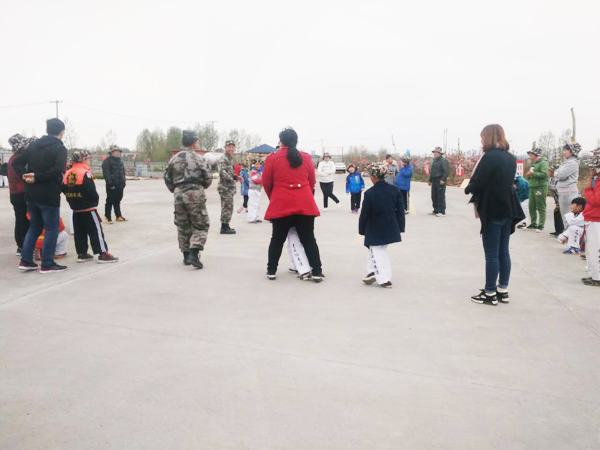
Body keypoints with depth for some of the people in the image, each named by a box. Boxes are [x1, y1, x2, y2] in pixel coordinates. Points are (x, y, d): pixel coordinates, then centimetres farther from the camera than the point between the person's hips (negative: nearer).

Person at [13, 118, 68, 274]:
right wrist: (37, 177, -18)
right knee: (52, 229, 3)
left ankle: (25, 261, 18)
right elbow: (57, 170, -25)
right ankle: (47, 264, 5)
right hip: (49, 196, -7)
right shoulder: (60, 148, -9)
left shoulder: (33, 145, 12)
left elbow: (17, 163, 8)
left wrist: (26, 175, -4)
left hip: (31, 194, 7)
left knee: (34, 227, 18)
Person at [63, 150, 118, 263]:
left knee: (79, 232, 14)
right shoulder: (85, 173, -17)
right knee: (96, 231, -3)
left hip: (75, 209, 7)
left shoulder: (67, 174, 5)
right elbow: (92, 191, -19)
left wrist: (73, 201, 18)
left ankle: (82, 254, 19)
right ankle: (103, 254, -2)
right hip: (88, 208, -7)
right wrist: (95, 200, 0)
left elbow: (65, 190, 10)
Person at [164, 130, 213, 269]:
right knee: (200, 226, 2)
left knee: (183, 227, 15)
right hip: (195, 195, -4)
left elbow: (167, 178, 9)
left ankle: (186, 256, 19)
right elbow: (208, 179, -5)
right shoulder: (199, 159, -5)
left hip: (179, 196, 5)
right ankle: (193, 254, -12)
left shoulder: (174, 159, 7)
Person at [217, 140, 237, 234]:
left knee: (228, 207, 14)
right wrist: (232, 178, -19)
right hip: (225, 187, -10)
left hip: (230, 187, 10)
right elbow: (222, 172, -25)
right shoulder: (223, 159, -13)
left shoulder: (230, 158, 18)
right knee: (227, 207, -8)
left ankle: (225, 226, 22)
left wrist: (234, 176, 13)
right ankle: (224, 227, -3)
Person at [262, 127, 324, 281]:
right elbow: (312, 182, 13)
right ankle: (317, 272, 8)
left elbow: (266, 183, 5)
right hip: (305, 204, 2)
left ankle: (271, 271, 19)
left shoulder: (272, 158, 0)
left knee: (277, 239, 11)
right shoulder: (306, 157, 8)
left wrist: (273, 198, 23)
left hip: (281, 205, -1)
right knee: (309, 239, 7)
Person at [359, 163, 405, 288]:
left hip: (376, 230, -6)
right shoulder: (394, 190, -1)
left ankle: (384, 279, 8)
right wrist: (400, 227, 11)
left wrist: (362, 230, 2)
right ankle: (373, 272, 27)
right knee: (380, 251, 22)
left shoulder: (370, 194, -16)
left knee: (378, 252, 6)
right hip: (391, 228, 6)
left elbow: (364, 214, -10)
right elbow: (400, 210, 3)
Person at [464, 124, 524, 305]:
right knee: (503, 252, 13)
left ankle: (490, 293, 8)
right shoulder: (510, 158, 11)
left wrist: (467, 188, 5)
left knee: (491, 254, 0)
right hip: (508, 209, 8)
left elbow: (477, 184, -17)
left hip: (492, 211, -8)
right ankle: (503, 290, 21)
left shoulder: (489, 157, -15)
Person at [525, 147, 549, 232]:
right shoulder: (534, 164, 20)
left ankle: (541, 225, -3)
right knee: (531, 207, 9)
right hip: (532, 187, 9)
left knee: (541, 208, -5)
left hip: (540, 187, -9)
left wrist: (533, 173, -16)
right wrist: (528, 175, 5)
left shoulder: (543, 163, -7)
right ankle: (533, 224, 17)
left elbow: (544, 174, -20)